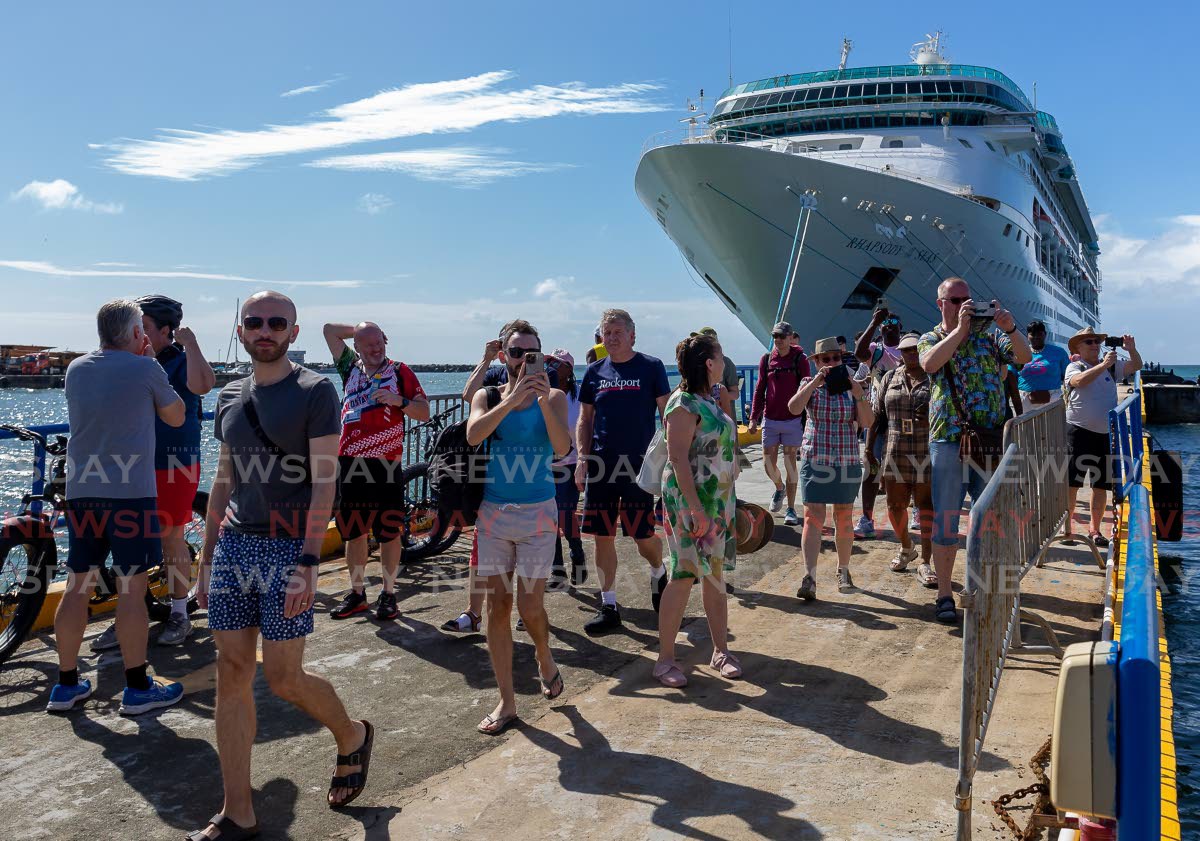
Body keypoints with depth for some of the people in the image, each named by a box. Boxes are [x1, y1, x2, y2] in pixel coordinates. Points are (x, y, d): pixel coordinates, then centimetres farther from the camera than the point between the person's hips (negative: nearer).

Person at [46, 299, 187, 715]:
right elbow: (176, 417, 7)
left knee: (77, 587, 11)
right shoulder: (146, 369, -7)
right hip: (131, 493, -6)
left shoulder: (76, 369, 9)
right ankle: (138, 688, 6)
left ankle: (66, 684, 18)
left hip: (81, 491, 6)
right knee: (132, 590, -1)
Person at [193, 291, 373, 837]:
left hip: (287, 547, -6)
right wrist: (207, 557, 15)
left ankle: (353, 736, 28)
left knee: (282, 677, -3)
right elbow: (224, 481, 17)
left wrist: (307, 564, -18)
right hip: (234, 544, 6)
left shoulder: (315, 392, -6)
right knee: (232, 674, 5)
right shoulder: (230, 397, 13)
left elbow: (325, 482, -11)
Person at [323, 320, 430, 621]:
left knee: (389, 531, 1)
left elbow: (424, 412, 1)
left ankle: (388, 594, 12)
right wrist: (359, 329, 13)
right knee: (353, 531, 10)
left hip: (386, 462, -4)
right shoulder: (350, 366, 13)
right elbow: (329, 330, 19)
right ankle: (357, 593, 22)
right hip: (350, 462, 4)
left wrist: (399, 401, -15)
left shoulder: (399, 371, 3)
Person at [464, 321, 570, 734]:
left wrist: (544, 400, -25)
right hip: (493, 513, 2)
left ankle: (544, 657, 29)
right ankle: (506, 701, 14)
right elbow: (473, 435, -16)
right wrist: (511, 399, -27)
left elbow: (562, 447, -14)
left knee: (529, 605, -6)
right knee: (497, 605, 3)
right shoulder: (487, 397, 5)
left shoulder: (553, 397, 2)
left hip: (537, 515, -1)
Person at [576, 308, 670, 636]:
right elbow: (585, 419, 12)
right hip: (601, 464, 3)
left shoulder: (651, 367, -1)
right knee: (603, 536, 5)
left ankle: (658, 574, 34)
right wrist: (582, 458, 1)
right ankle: (608, 606, 16)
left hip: (639, 463, -3)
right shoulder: (595, 371, 8)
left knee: (644, 535, 0)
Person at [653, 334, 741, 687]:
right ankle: (665, 659, 5)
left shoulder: (708, 401, 13)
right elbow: (678, 458, -21)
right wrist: (696, 509, -25)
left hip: (719, 501, 9)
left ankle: (720, 651, 23)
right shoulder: (685, 405, -16)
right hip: (690, 501, -9)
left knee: (716, 575, 13)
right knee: (684, 576, -4)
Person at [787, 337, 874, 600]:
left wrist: (859, 396, -16)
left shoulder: (853, 386, 5)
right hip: (815, 459, -2)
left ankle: (843, 572, 26)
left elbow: (868, 423, -3)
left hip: (847, 462, 2)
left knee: (844, 519, 11)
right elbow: (794, 408, -16)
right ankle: (809, 578, -14)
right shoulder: (810, 384, 3)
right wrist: (815, 383, -20)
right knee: (813, 517, -10)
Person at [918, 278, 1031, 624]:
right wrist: (960, 329, -19)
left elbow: (1024, 357, -5)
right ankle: (944, 596, 12)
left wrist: (1010, 329, -21)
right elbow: (930, 364, -16)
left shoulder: (988, 334, 9)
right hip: (948, 441, -2)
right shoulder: (931, 340, 7)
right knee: (945, 523, 2)